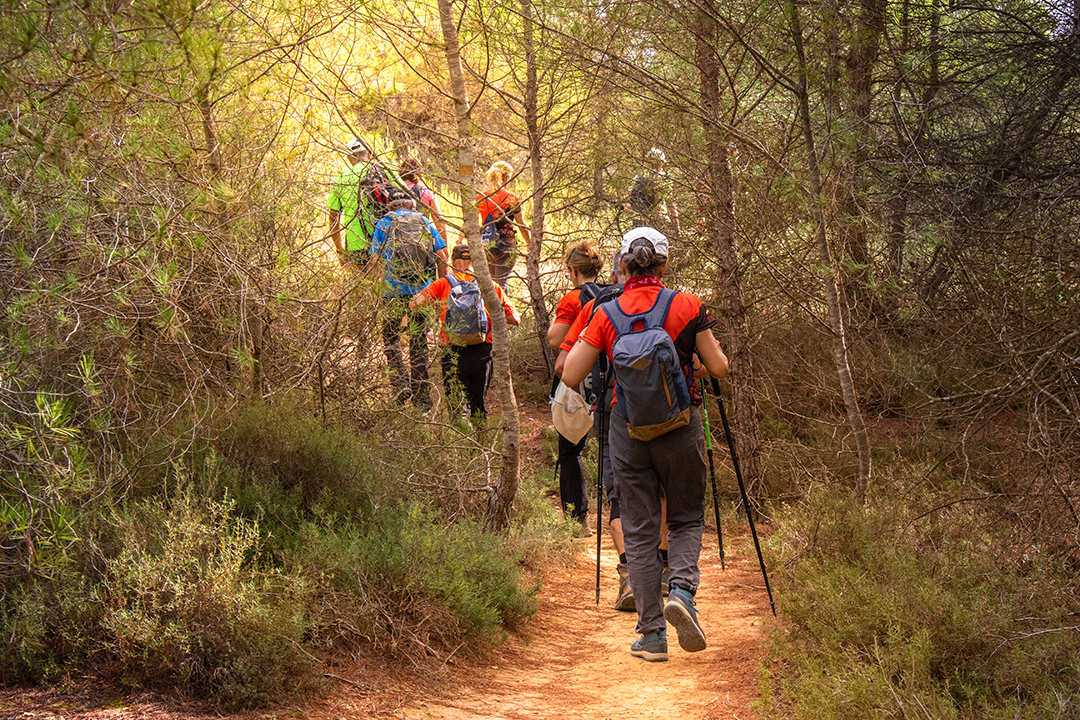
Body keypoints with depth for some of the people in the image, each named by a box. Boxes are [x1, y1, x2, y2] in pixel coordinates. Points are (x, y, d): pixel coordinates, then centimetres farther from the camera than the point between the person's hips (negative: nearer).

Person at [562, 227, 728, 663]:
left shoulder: (606, 315, -2)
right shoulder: (687, 307, -5)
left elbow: (570, 376, -2)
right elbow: (719, 369, -1)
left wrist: (582, 340, 17)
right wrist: (710, 345, 20)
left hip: (628, 430, 1)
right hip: (679, 428, -1)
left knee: (639, 531, 8)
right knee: (686, 519, 16)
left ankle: (652, 635, 7)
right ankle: (682, 590, -11)